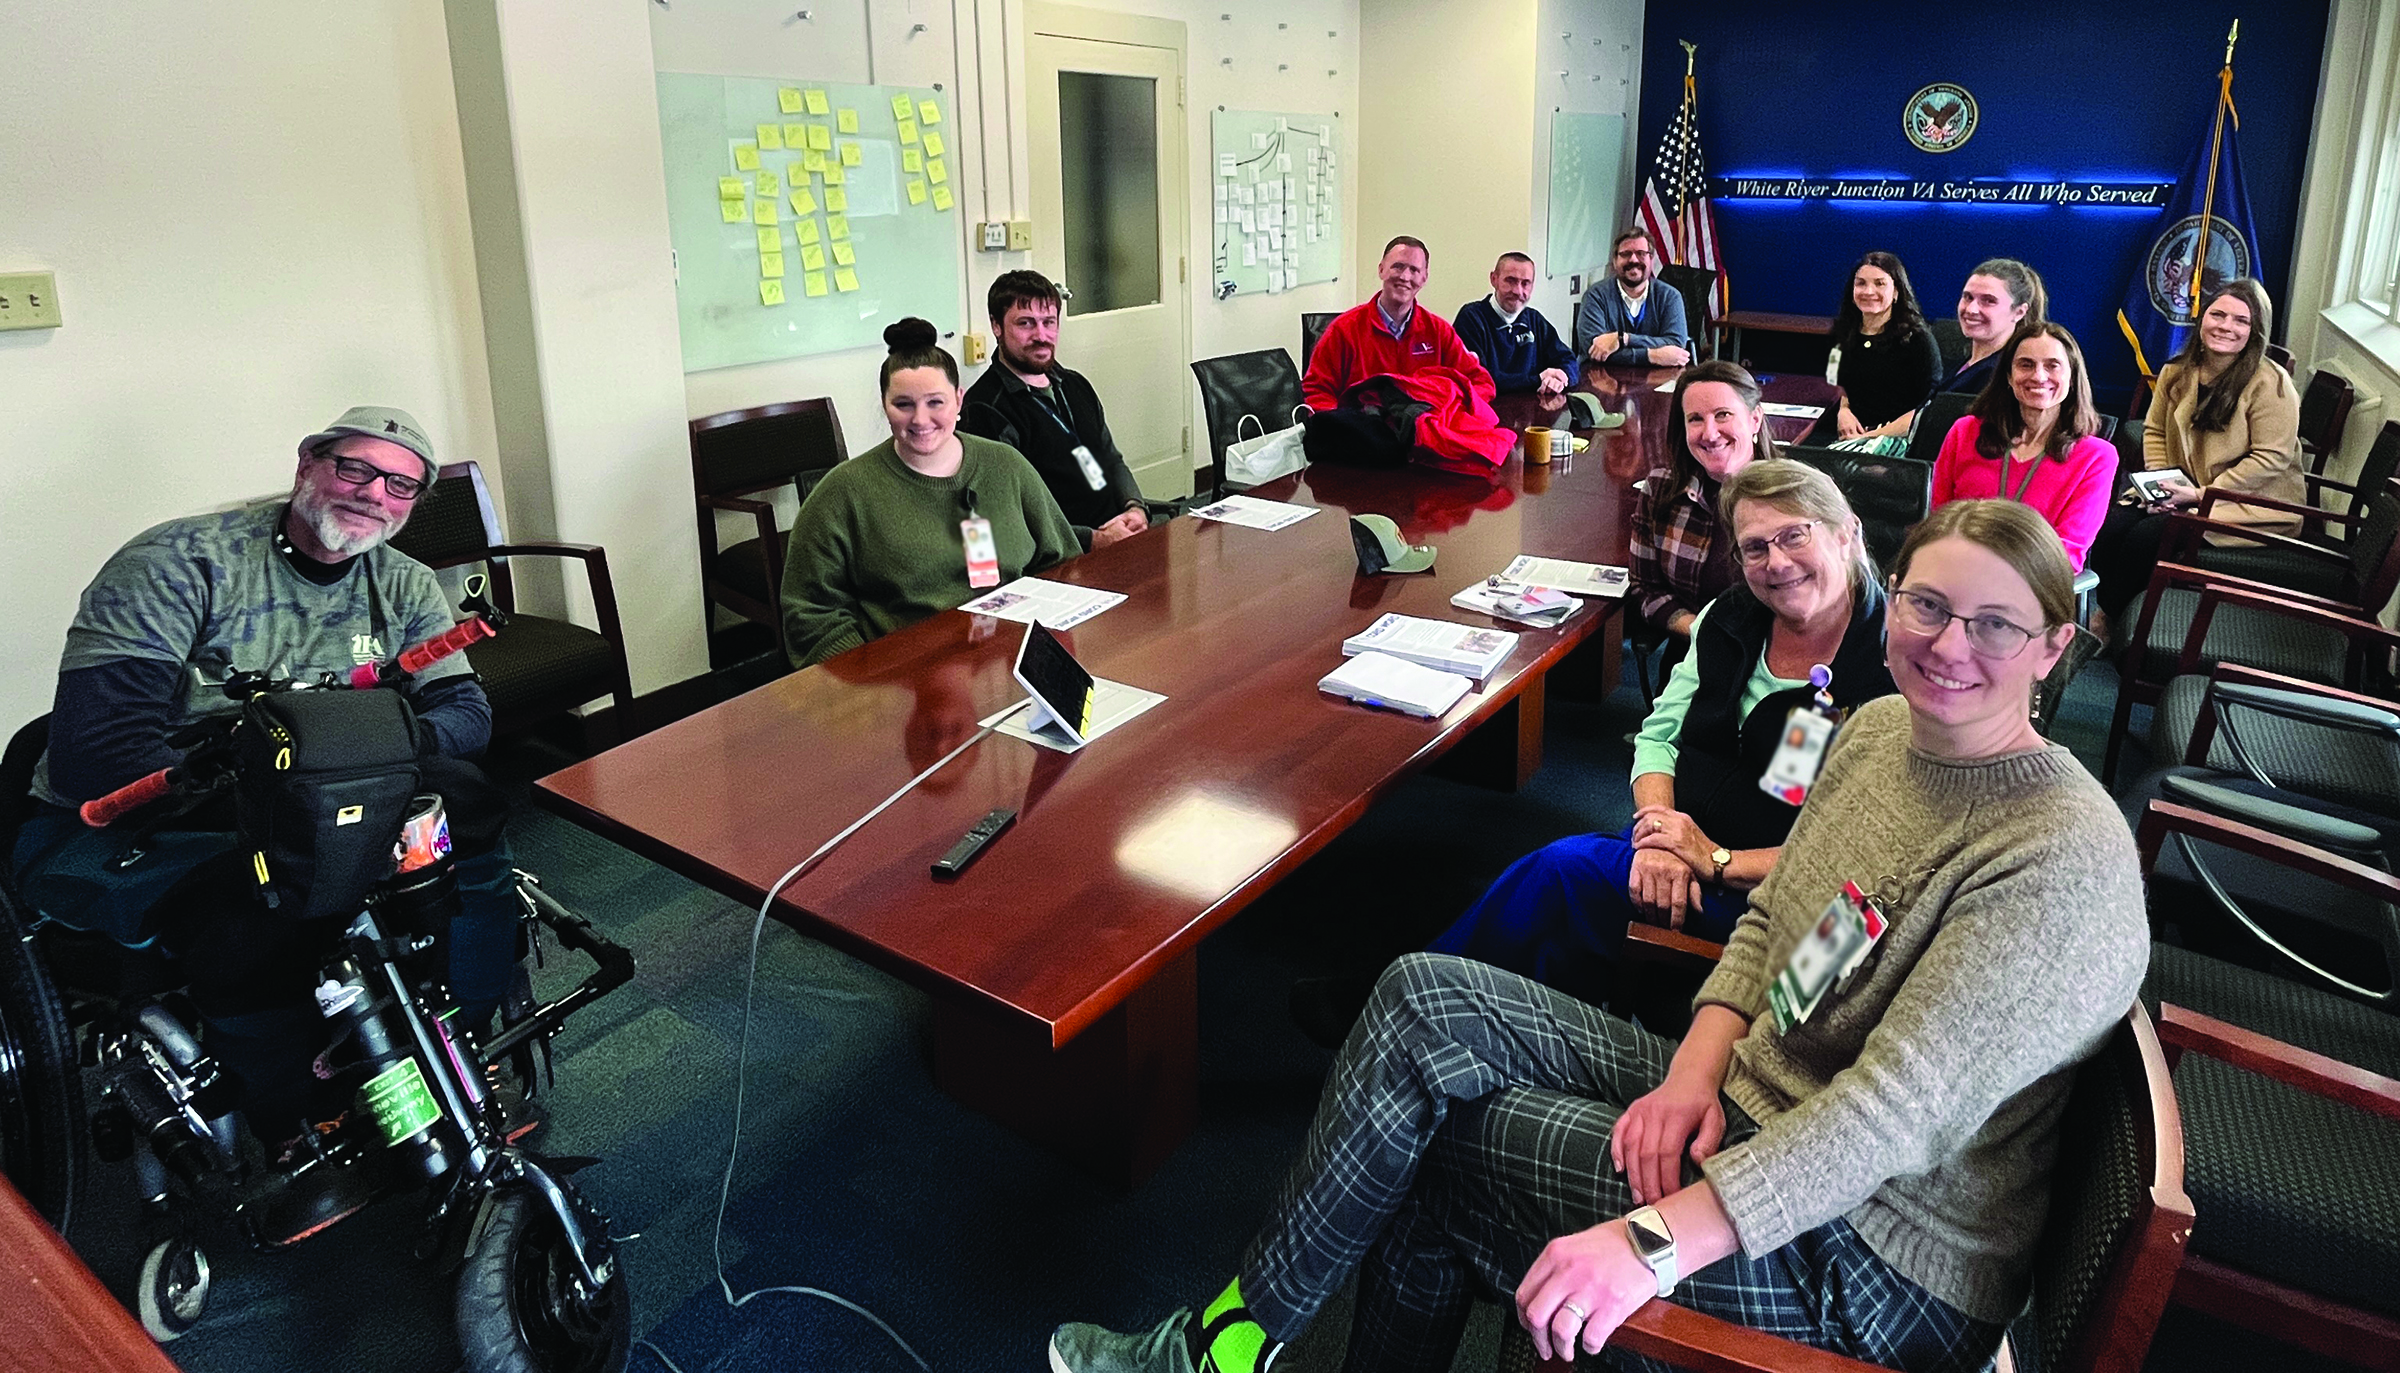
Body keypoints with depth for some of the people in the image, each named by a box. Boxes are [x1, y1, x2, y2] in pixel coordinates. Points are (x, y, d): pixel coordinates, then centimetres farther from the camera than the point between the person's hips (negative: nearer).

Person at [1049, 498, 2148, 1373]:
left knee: (1431, 1127, -12)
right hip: (1743, 1108, 8)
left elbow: (1899, 1114, -28)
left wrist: (1656, 1240, -33)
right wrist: (1695, 1068, -8)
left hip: (1871, 1271, -8)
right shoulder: (1877, 730, 4)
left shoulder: (2065, 862, -21)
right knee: (1424, 996, -7)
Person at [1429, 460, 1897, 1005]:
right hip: (1683, 839, 5)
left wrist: (1717, 861, -20)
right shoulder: (1729, 617, 6)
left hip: (1769, 897, -5)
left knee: (1563, 868, -24)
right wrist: (1659, 834, -12)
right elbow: (1659, 735, 8)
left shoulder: (1890, 663, -14)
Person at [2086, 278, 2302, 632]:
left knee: (2146, 537, -25)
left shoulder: (2270, 384, -14)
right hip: (2184, 489, 6)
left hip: (2254, 502, -6)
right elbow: (2154, 431, 13)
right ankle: (2105, 612, -3)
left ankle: (2111, 618, -2)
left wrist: (2201, 494, -20)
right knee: (2111, 526, -21)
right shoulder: (2177, 371, 6)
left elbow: (2271, 459, -17)